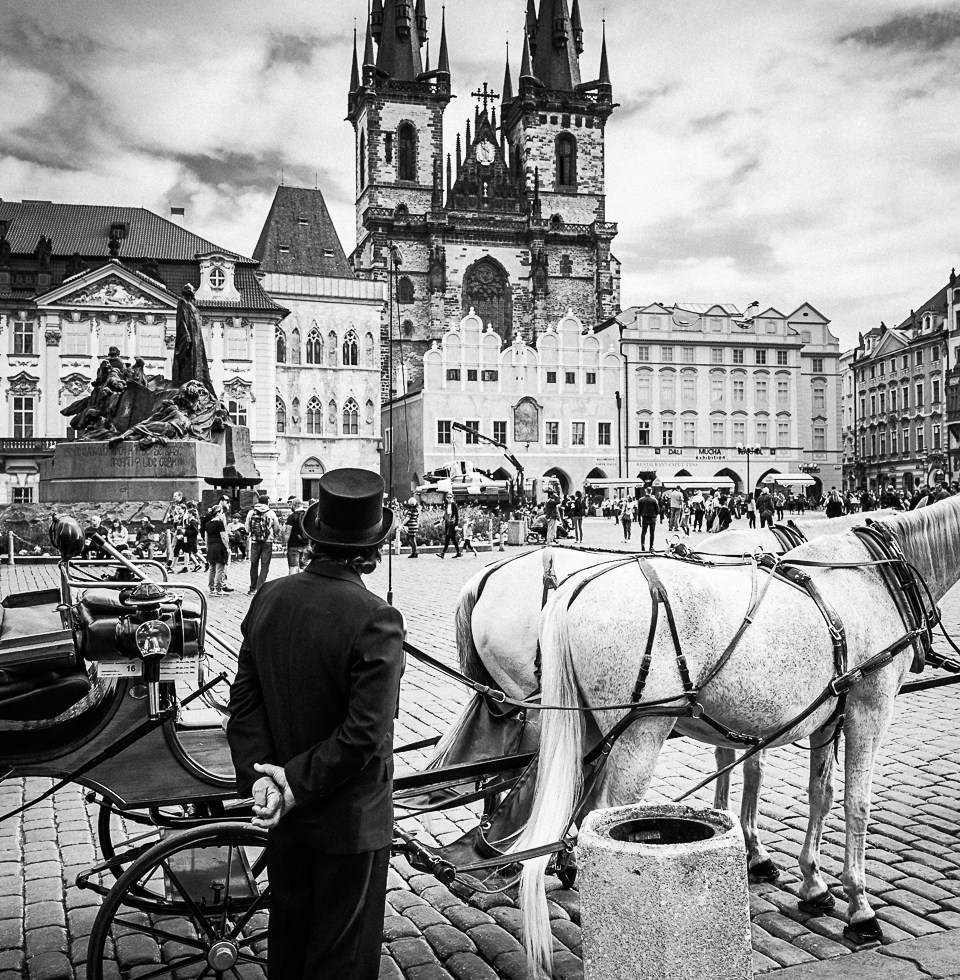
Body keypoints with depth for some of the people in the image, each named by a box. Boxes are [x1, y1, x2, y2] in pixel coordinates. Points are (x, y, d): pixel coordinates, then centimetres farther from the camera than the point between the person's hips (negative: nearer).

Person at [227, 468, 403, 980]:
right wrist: (296, 781, -16)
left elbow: (244, 698, -3)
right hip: (351, 819, -5)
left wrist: (258, 774, -7)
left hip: (285, 809, 6)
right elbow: (365, 734, -26)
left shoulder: (269, 598, -6)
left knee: (288, 930, 25)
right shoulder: (375, 620, -25)